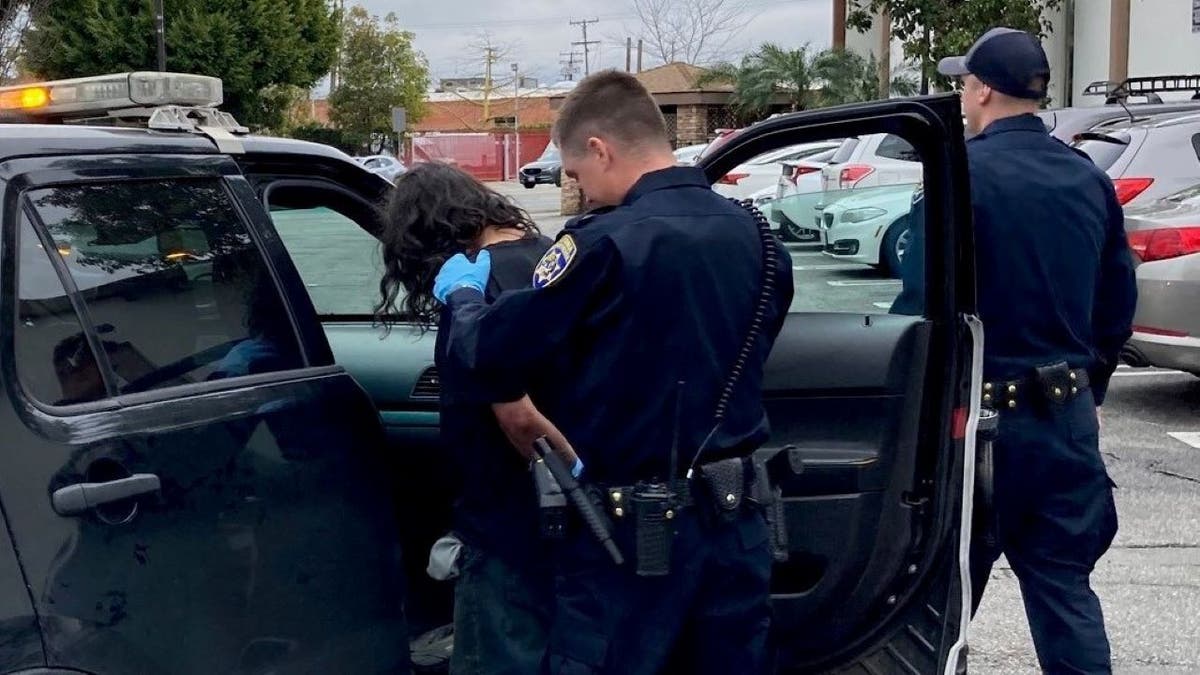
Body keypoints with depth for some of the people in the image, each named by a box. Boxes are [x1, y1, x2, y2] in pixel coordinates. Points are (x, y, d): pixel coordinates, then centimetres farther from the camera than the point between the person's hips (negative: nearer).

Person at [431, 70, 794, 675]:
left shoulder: (606, 244, -17)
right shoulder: (756, 238, 4)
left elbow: (491, 351, -14)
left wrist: (462, 293, 6)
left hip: (634, 528, -6)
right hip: (736, 515, 6)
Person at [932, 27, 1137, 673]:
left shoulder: (963, 171, -13)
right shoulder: (1089, 178, 6)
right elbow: (1118, 301, 12)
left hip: (983, 410, -5)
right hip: (1067, 413, 5)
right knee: (1062, 584, 12)